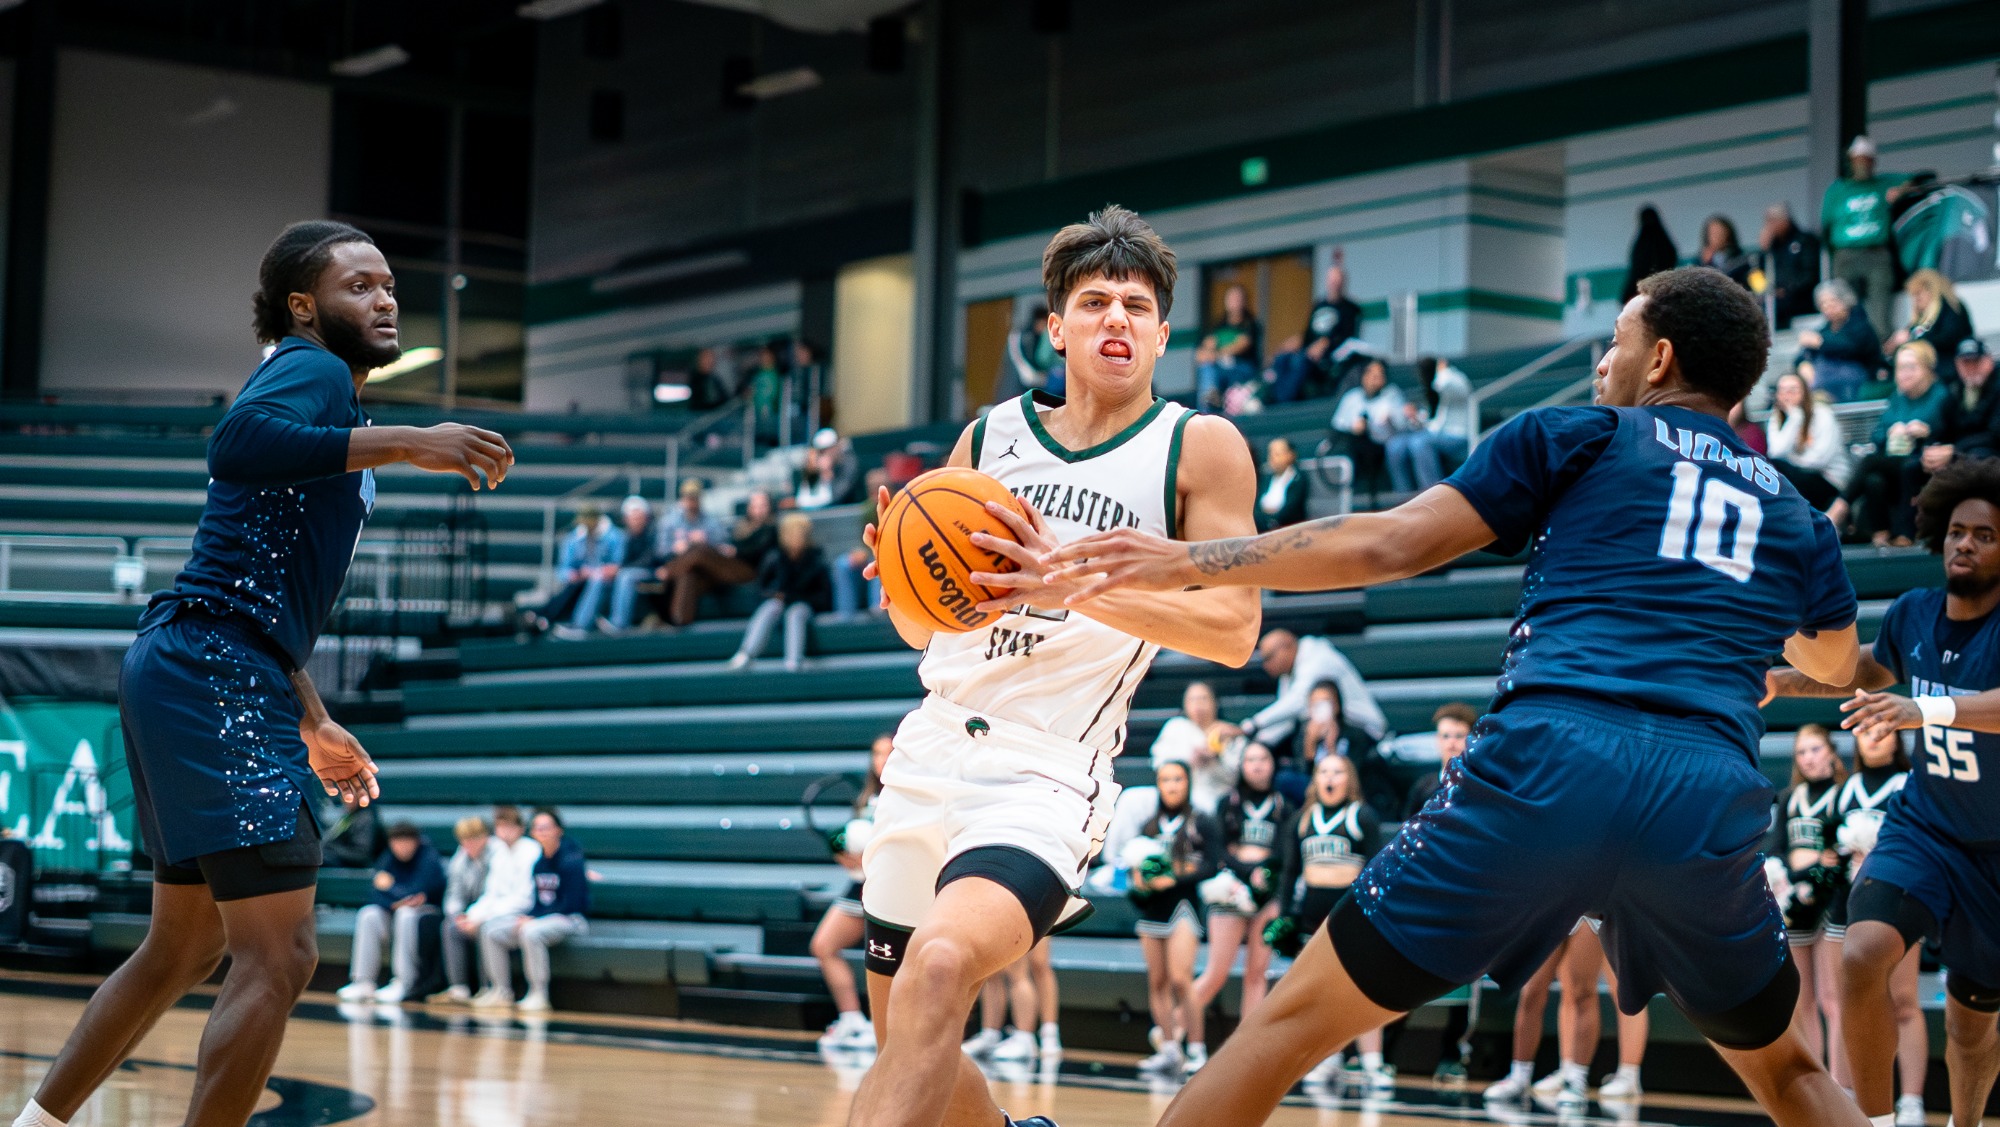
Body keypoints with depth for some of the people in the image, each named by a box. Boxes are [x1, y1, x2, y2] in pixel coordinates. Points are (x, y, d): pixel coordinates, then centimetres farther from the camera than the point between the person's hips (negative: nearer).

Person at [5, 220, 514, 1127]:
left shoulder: (329, 407, 24)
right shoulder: (311, 369, -5)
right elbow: (238, 441, -30)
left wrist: (315, 728, 31)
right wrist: (405, 444, -30)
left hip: (191, 677, 11)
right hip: (214, 678, -11)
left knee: (186, 948, 22)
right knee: (279, 957, -13)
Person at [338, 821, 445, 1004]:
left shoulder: (428, 858, -13)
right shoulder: (389, 858, 3)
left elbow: (413, 894, -22)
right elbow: (375, 893, -6)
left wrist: (389, 886, -6)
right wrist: (398, 900, -24)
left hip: (427, 911, -5)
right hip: (393, 913, 5)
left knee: (406, 914, -36)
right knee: (368, 915, -22)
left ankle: (404, 983, -34)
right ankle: (363, 982, -26)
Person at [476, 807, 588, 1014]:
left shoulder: (570, 859, -14)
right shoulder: (537, 859, 6)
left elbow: (570, 904, -17)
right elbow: (533, 898, 13)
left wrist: (533, 919, -18)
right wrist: (525, 916, -9)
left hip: (569, 919, -8)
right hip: (537, 918, 8)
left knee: (531, 932, -36)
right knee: (491, 931, -6)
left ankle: (539, 996, -27)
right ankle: (501, 993, -2)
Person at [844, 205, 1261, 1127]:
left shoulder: (1201, 448, 0)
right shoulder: (989, 438, 11)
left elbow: (1233, 630, -10)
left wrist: (1081, 583, -23)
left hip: (1047, 773, -5)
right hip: (930, 757, 6)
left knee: (939, 965, -33)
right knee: (904, 1048, 13)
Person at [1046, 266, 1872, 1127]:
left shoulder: (1579, 438, 15)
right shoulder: (1796, 516, 25)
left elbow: (1391, 545, 8)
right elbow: (1835, 666, 45)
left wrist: (1188, 562, 12)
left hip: (1547, 767, -3)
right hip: (1707, 804, 3)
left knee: (1293, 1021, 6)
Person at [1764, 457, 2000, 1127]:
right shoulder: (1913, 613, -5)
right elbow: (1871, 673, 19)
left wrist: (1928, 709, -57)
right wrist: (1785, 682, 6)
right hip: (1922, 827, 3)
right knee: (1863, 957, -26)